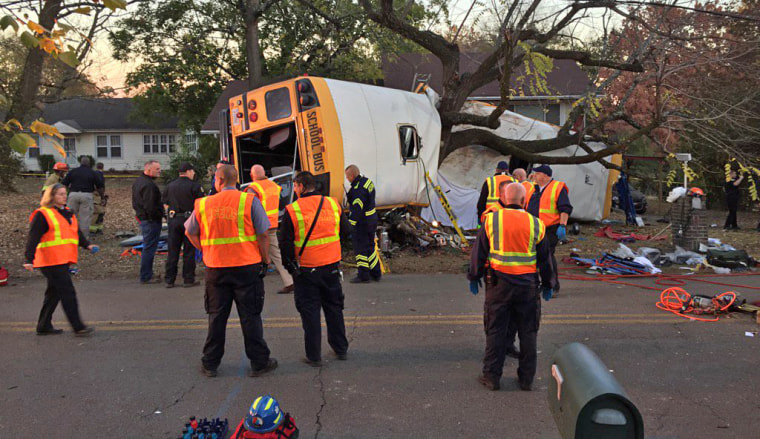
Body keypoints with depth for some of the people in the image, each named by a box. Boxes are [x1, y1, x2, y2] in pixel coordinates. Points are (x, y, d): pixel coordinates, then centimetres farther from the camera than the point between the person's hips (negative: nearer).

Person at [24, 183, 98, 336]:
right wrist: (29, 259, -19)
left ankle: (44, 326, 25)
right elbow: (33, 238, -12)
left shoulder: (67, 212, 18)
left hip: (63, 260, 9)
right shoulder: (42, 215, -7)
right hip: (51, 261, -9)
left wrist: (87, 245, 7)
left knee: (54, 293, 14)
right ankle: (77, 327, -9)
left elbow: (77, 232, 23)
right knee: (67, 292, -11)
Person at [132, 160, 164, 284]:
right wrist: (162, 214, -14)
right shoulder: (149, 185, -21)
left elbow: (135, 202, 21)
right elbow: (150, 207, -26)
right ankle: (145, 277, 2)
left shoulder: (138, 181, 14)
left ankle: (146, 274, 26)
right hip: (151, 220, -11)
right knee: (149, 248, -3)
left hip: (142, 217, 11)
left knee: (147, 247, 18)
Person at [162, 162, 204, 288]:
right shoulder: (194, 186, -6)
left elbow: (165, 204, 13)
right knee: (189, 251, 3)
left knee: (172, 251, 9)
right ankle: (188, 280, 5)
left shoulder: (170, 186, 9)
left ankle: (169, 280, 11)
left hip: (173, 220, 4)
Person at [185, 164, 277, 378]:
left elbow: (190, 232, 13)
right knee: (250, 316, 7)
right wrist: (265, 260, 2)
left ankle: (210, 363, 22)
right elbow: (263, 234, -9)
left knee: (216, 316, 13)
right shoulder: (249, 201, -7)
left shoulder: (204, 204, 2)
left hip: (216, 268, 2)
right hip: (247, 266, -2)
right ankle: (259, 362, 14)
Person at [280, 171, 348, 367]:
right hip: (331, 267, 4)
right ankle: (341, 349, 27)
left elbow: (285, 243, -8)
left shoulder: (292, 210, -11)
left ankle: (314, 356, 11)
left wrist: (290, 266, 4)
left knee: (309, 311, 6)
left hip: (306, 270, -3)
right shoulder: (333, 204, 1)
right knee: (334, 307, 17)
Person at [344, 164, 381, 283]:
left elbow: (357, 209, -27)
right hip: (372, 219, 10)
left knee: (361, 248, -1)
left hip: (362, 223, -10)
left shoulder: (358, 189, -23)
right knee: (370, 247, 17)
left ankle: (363, 276, 5)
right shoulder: (367, 181, 9)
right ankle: (376, 274, 25)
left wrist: (350, 223, -26)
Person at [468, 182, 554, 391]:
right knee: (528, 332, 11)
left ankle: (492, 376, 12)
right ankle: (526, 378, 18)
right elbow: (544, 258, 8)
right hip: (527, 284, 1)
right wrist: (547, 284, 19)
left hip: (498, 282, -1)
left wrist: (474, 277, 12)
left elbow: (479, 252, 1)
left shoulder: (491, 219, -3)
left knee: (495, 331, 7)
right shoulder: (535, 224, 0)